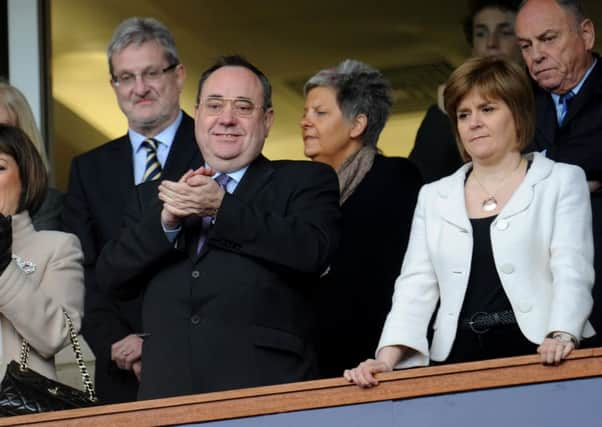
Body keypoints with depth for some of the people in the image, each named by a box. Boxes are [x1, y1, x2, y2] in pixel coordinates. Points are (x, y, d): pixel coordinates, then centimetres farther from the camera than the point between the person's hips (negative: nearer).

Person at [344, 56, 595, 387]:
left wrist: (561, 336, -21)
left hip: (534, 356, -2)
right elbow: (415, 287, 12)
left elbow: (572, 271, -2)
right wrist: (388, 358, -5)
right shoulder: (434, 197, 21)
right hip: (459, 360, 3)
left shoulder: (561, 183, 11)